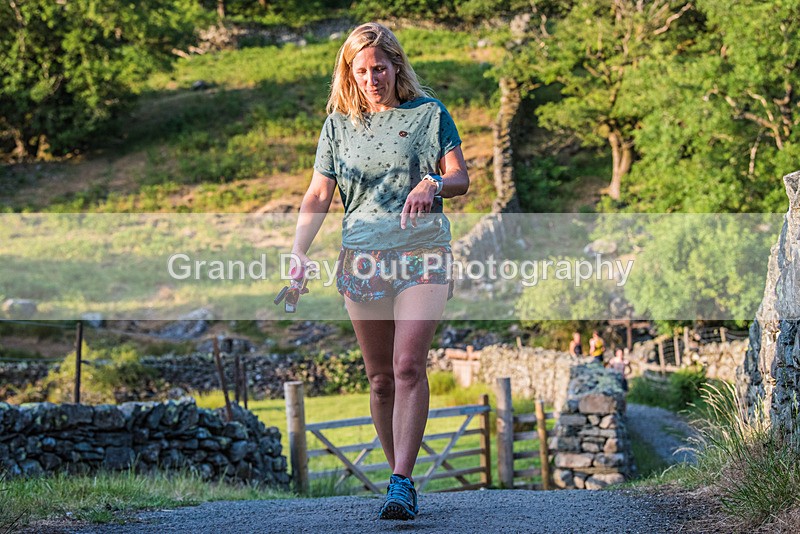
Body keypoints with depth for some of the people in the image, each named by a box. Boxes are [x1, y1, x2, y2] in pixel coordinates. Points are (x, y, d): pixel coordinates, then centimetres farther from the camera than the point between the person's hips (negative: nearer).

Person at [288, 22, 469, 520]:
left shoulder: (429, 113, 5)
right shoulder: (339, 124, 11)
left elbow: (461, 179, 5)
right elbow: (318, 196, 10)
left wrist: (432, 183, -19)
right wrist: (298, 254, -4)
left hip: (422, 255, -3)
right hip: (363, 258, 3)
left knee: (409, 366, -17)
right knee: (381, 378, 5)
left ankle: (401, 484, -19)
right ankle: (402, 477, 17)